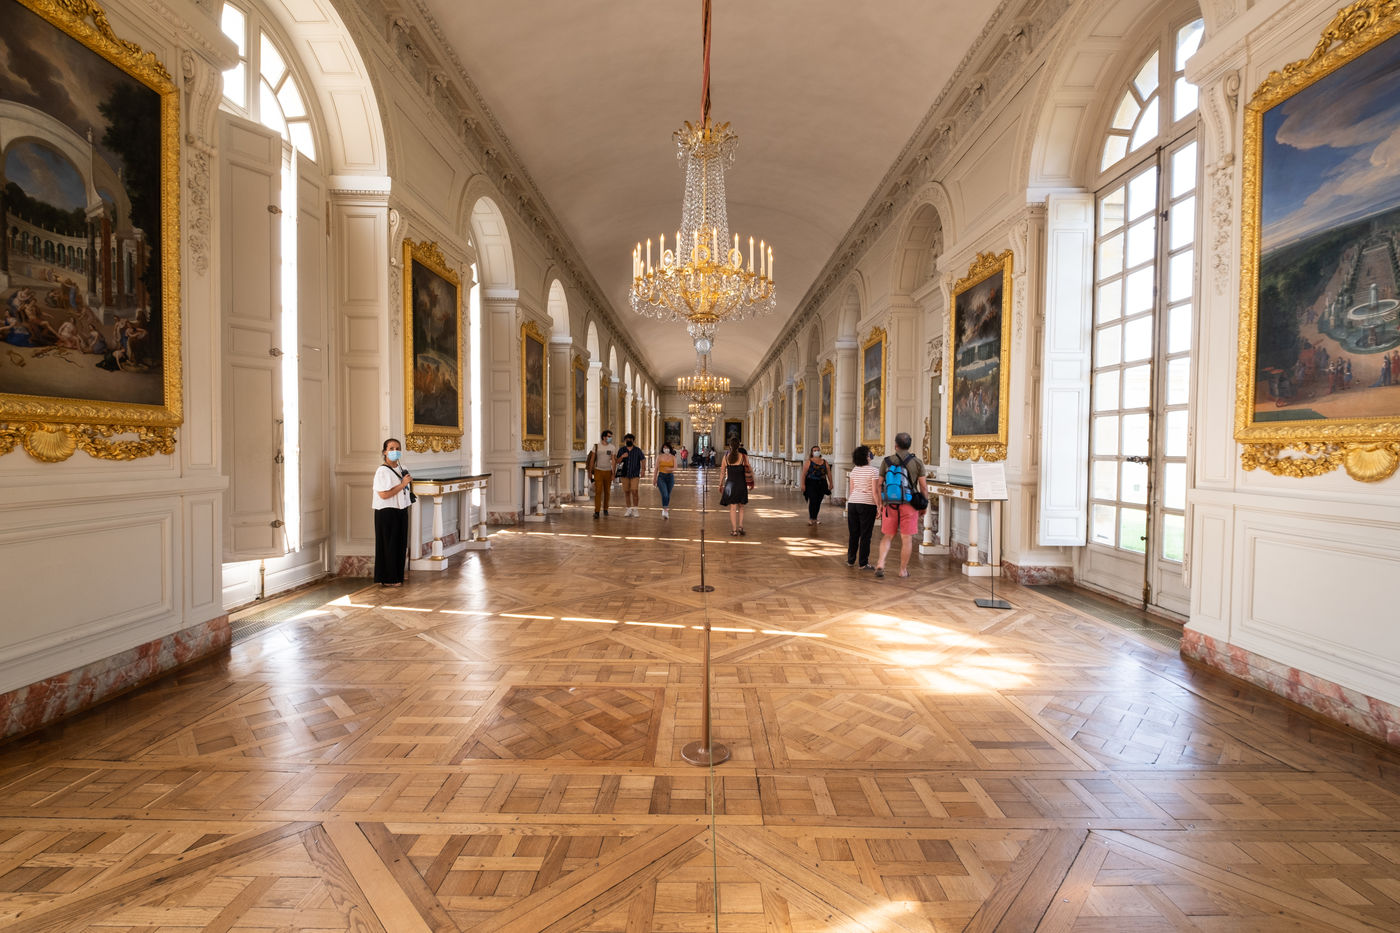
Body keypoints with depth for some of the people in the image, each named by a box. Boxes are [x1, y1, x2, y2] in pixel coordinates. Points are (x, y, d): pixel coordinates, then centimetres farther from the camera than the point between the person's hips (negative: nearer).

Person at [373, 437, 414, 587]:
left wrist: (408, 481, 7)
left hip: (401, 511, 8)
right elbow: (383, 494, -21)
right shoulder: (382, 471, -14)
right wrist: (403, 484, -18)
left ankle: (397, 576, 23)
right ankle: (387, 579, 11)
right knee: (389, 545, 0)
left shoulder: (400, 469, 13)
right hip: (387, 512, -8)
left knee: (400, 544, 12)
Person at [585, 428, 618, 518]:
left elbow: (613, 461, -4)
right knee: (598, 491, -10)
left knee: (607, 491, 9)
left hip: (608, 471, 1)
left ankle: (605, 509, 25)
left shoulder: (612, 448, -2)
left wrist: (613, 474, -10)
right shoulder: (596, 446, -2)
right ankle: (596, 511, -12)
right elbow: (592, 459, 3)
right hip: (598, 471, -1)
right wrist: (590, 471, 3)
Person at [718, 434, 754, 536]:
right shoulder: (743, 456, -5)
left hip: (730, 484, 0)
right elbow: (749, 470, -1)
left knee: (732, 508, 4)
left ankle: (734, 531, 3)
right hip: (741, 484, 0)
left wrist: (721, 484, 11)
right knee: (740, 507, 17)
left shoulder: (726, 456, -3)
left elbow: (722, 472, 1)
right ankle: (740, 527, 6)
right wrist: (751, 482, 12)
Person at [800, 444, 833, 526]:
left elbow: (829, 473, 13)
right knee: (812, 500, -12)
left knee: (818, 502, 5)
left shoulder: (825, 462, 11)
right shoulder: (808, 462, 0)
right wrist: (802, 484, -14)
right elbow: (804, 474, -6)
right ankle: (811, 518, -2)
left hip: (821, 484, 4)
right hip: (811, 484, -4)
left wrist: (830, 483, 8)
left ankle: (815, 518, 18)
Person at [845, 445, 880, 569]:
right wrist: (878, 506, -7)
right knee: (865, 535, 2)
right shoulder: (873, 471, -9)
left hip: (853, 503, 5)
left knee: (853, 534, 12)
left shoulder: (853, 470, 7)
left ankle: (850, 560, 18)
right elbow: (875, 491, -12)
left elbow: (851, 489, 10)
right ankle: (863, 563, 6)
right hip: (867, 504, -5)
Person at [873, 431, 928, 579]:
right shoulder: (916, 462, -1)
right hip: (909, 505, -1)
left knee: (887, 536, 13)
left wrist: (880, 504, 7)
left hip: (890, 504, 1)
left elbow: (880, 485, 1)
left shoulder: (886, 461, 0)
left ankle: (880, 563, -4)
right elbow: (923, 486, 0)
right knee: (906, 539, 7)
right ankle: (903, 570, 14)